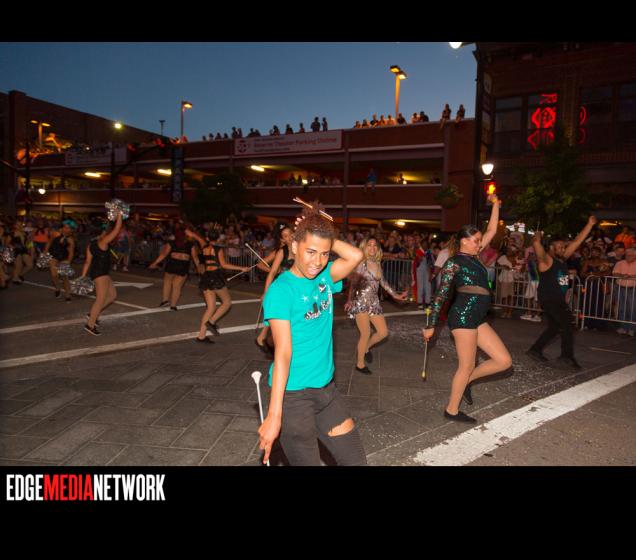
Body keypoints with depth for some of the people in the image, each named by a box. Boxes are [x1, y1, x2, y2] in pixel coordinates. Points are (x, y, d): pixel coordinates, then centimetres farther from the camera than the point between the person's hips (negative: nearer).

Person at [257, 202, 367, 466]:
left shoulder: (324, 277, 2)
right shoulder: (281, 290, -18)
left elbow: (355, 256, -11)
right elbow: (283, 353, -23)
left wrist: (321, 234, -9)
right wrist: (274, 415, -24)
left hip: (326, 387, 7)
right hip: (292, 393, -7)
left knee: (356, 459, 13)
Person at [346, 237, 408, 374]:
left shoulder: (378, 264, 9)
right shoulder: (362, 263, -9)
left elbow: (383, 282, 20)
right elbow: (353, 283, -15)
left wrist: (395, 295, 21)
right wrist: (350, 300, -25)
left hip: (374, 302, 7)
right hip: (361, 302, -7)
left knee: (383, 332, 5)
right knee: (366, 334, -5)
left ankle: (366, 348, 33)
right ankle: (360, 364, 13)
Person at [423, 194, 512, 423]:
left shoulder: (473, 257, 18)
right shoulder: (454, 262, -5)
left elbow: (492, 232, 24)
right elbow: (441, 294, -8)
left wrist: (496, 205, 22)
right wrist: (431, 325, -9)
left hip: (477, 317, 9)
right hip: (463, 315, -9)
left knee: (504, 361, 5)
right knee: (467, 366, -1)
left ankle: (466, 380, 23)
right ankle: (452, 410, 14)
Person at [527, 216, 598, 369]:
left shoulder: (562, 258, 10)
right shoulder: (546, 259, -11)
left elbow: (577, 241, 10)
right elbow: (536, 244, -29)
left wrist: (590, 224, 9)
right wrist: (537, 239, -43)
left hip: (559, 300, 9)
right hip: (548, 299, -9)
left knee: (554, 327, 15)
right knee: (566, 323, -14)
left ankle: (535, 350, 22)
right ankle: (567, 355, -10)